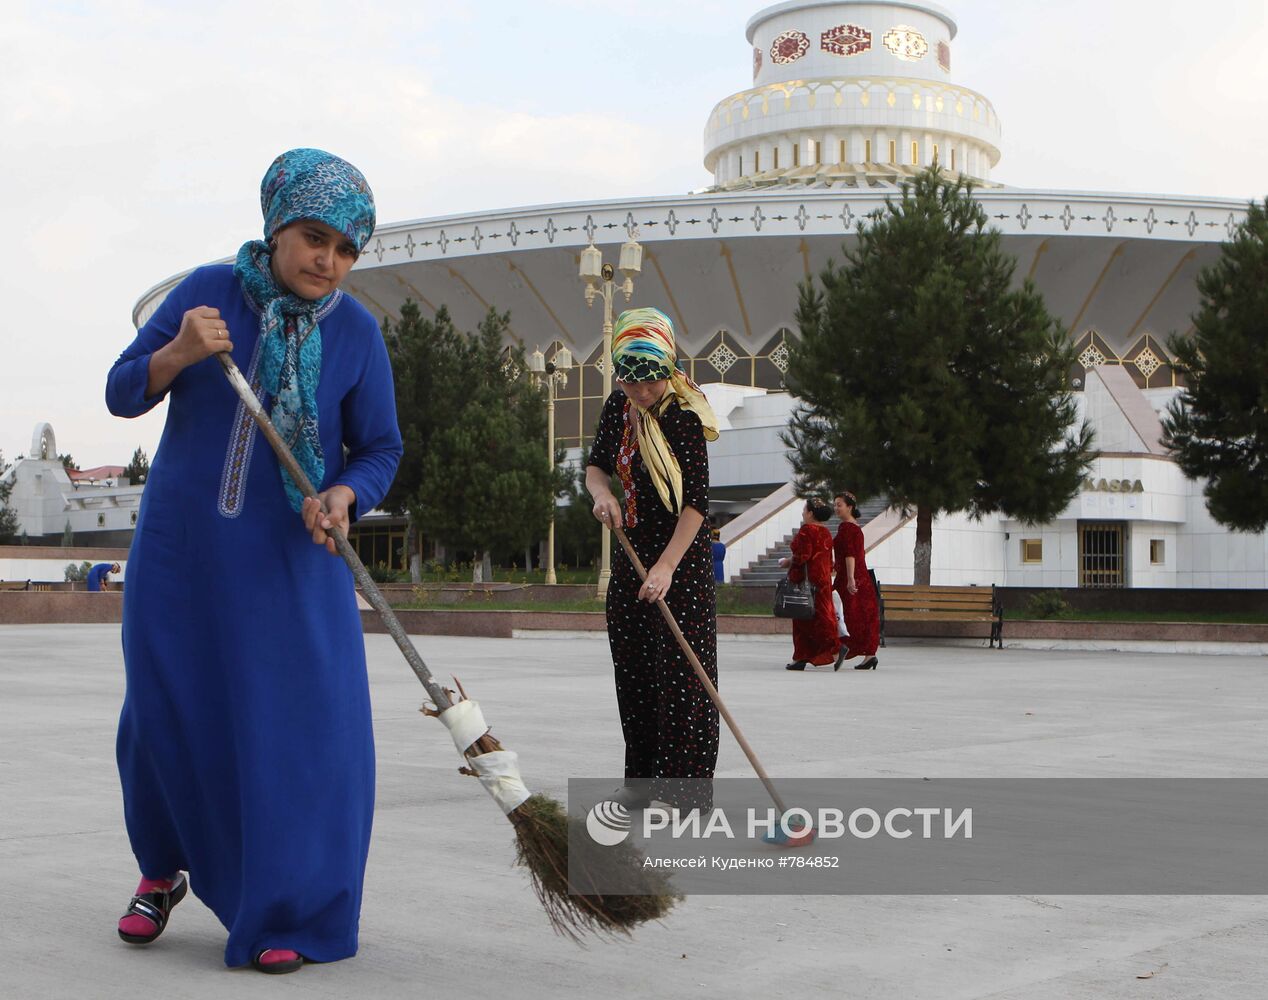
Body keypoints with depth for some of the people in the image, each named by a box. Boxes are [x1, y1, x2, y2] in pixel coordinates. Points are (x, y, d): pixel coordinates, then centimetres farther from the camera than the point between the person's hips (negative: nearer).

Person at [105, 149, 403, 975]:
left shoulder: (357, 333, -4)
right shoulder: (208, 291, -3)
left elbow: (381, 448, 1)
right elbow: (122, 394, -1)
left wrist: (343, 496, -20)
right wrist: (180, 353, -21)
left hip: (292, 563, -1)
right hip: (180, 552, 1)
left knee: (303, 727, -6)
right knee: (168, 715, 11)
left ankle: (287, 915, 9)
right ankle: (163, 872, 36)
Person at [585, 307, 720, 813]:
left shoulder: (684, 415, -17)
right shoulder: (618, 406, 3)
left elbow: (696, 501, -21)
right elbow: (597, 465, 14)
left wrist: (667, 565, -28)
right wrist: (602, 494, -10)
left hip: (682, 551, -7)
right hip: (632, 547, 7)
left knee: (682, 666, -8)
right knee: (632, 665, 7)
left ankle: (688, 785, -3)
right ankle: (644, 779, 15)